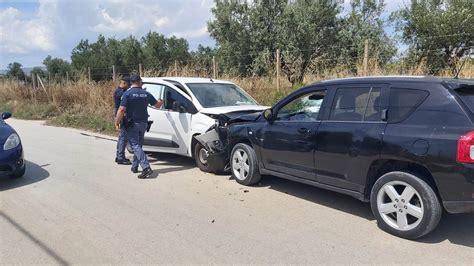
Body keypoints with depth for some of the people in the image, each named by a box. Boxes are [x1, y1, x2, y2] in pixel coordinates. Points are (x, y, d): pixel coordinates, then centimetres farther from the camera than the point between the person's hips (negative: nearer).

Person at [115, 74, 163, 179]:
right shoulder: (146, 94, 3)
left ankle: (146, 167, -19)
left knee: (136, 146, -7)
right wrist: (160, 101, 37)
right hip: (143, 123, 5)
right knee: (138, 145, 17)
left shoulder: (127, 94, -11)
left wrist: (117, 122, -7)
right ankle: (135, 166, 25)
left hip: (132, 124, -5)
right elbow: (157, 105, 15)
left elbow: (121, 110, -18)